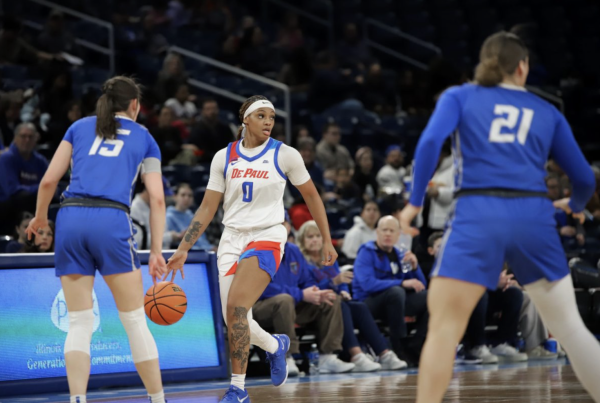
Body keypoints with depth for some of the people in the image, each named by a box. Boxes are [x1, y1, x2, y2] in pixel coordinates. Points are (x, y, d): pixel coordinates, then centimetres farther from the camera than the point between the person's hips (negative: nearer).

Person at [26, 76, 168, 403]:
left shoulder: (80, 127, 21)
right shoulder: (144, 138, 19)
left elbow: (49, 180, 15)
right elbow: (157, 199, 10)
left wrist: (40, 217, 32)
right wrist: (156, 251, 11)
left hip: (70, 217, 2)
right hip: (112, 221, -2)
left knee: (79, 324, 5)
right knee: (135, 321, 6)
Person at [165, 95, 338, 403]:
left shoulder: (285, 155, -3)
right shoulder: (224, 158, 3)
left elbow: (311, 196, 8)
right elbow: (207, 208, 6)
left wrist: (327, 240, 8)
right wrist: (183, 249, -1)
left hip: (267, 238, -4)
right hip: (232, 239, 4)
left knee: (236, 308, -21)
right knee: (235, 321, -1)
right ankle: (275, 345, 33)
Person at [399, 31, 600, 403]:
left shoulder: (460, 96, 16)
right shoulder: (547, 112, 21)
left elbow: (430, 141, -3)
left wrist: (416, 201, 5)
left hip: (478, 215, -2)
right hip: (534, 216, 2)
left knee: (444, 327, -2)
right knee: (570, 326, 12)